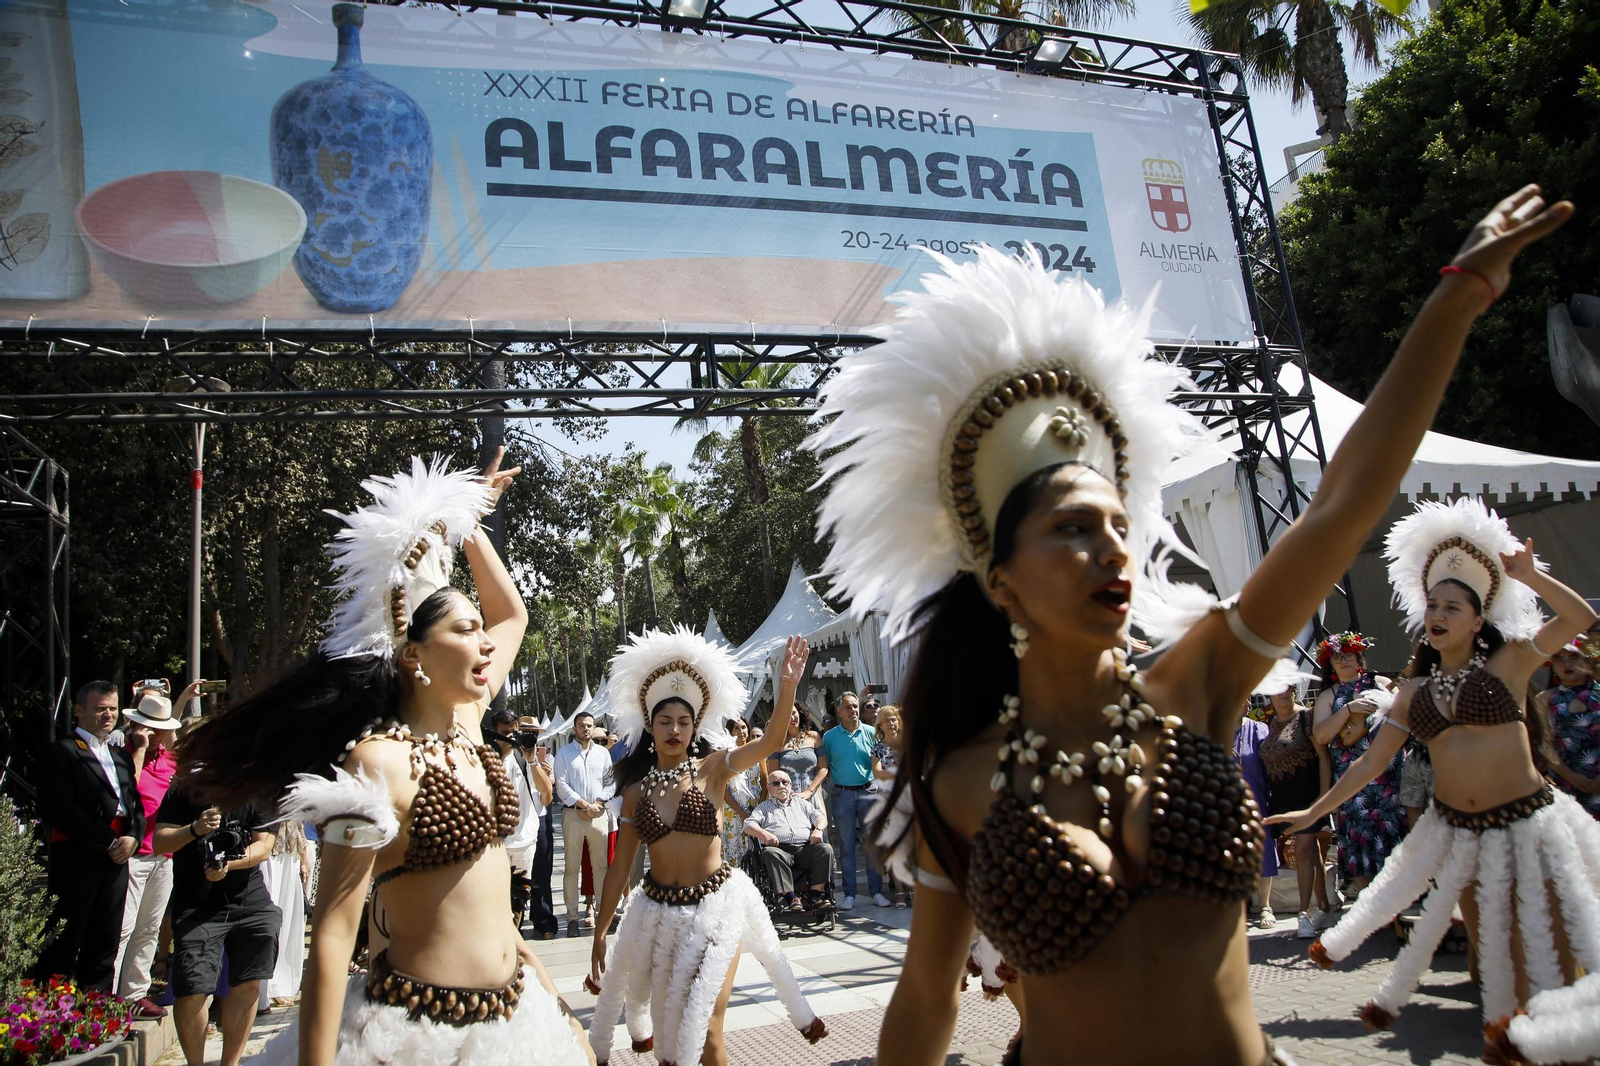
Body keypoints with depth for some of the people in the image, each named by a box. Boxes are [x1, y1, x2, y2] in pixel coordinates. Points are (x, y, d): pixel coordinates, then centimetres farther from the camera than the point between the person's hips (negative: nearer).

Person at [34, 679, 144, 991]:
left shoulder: (121, 755, 19)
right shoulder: (61, 752, -3)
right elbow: (60, 811, -13)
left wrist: (133, 837, -4)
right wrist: (108, 840, -14)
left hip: (117, 860, 6)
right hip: (77, 860, -6)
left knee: (104, 948, 11)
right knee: (64, 945, -1)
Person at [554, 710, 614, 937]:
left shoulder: (602, 752, 13)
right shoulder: (563, 754, 7)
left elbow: (610, 782, 8)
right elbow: (561, 784, -2)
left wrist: (596, 804, -7)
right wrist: (582, 804, -11)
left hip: (599, 814, 2)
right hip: (573, 814, -2)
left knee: (601, 865, 4)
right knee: (572, 867, -1)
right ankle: (573, 916, 2)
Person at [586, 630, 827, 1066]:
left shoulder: (712, 768, -7)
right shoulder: (636, 791, 1)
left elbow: (771, 742, -23)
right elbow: (619, 867, 5)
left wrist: (787, 686, -38)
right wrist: (600, 933, 5)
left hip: (715, 906, -3)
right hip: (658, 910, 3)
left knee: (705, 1029, -1)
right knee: (669, 1020, 17)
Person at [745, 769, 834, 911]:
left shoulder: (801, 803, 31)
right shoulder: (764, 807, 25)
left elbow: (820, 817, 20)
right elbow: (748, 825, 9)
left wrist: (818, 829, -4)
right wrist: (764, 834, -12)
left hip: (805, 849, 2)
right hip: (780, 849, -2)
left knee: (826, 848, -27)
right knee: (770, 853, -37)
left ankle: (815, 895, -28)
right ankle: (791, 897, -37)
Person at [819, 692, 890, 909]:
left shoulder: (871, 733, 4)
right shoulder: (829, 736, 4)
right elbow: (823, 767, 7)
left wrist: (879, 787, -1)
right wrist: (835, 784, -4)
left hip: (868, 792, 0)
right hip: (841, 794, 0)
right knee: (846, 846, 4)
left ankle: (876, 891, 11)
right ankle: (849, 895, 10)